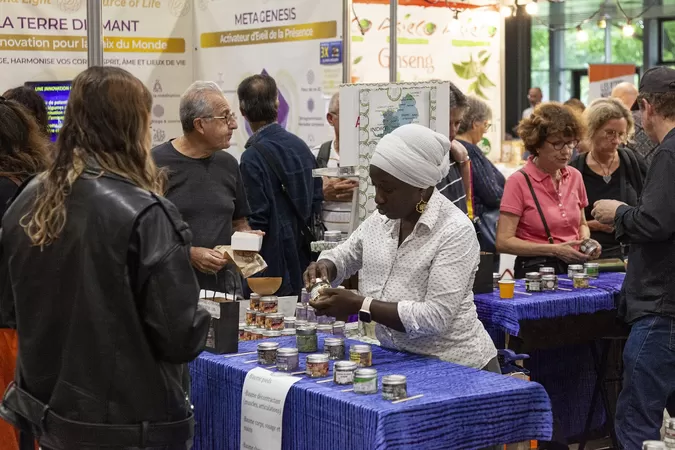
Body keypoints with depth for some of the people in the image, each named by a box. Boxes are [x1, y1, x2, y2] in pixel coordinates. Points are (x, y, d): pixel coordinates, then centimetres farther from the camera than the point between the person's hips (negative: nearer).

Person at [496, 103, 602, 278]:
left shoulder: (575, 176, 11)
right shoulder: (519, 182, -6)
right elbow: (503, 242, -10)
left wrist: (586, 241, 3)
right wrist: (554, 250, -15)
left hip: (574, 267, 5)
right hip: (535, 270, -5)